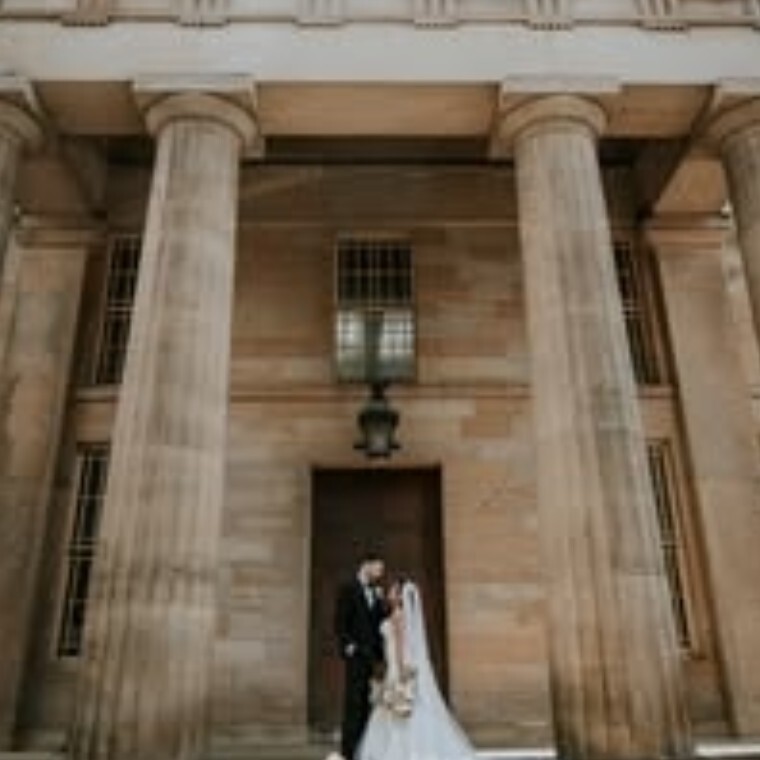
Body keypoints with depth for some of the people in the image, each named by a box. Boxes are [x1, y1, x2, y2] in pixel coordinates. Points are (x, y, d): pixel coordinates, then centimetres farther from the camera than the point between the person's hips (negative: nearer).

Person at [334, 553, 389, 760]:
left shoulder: (375, 593, 18)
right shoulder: (348, 589, -3)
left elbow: (381, 622, 16)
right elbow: (340, 622, -7)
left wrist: (381, 602, 3)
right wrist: (348, 645, -15)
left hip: (373, 656, 7)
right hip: (356, 655, -7)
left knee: (367, 704, 6)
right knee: (354, 702, -7)